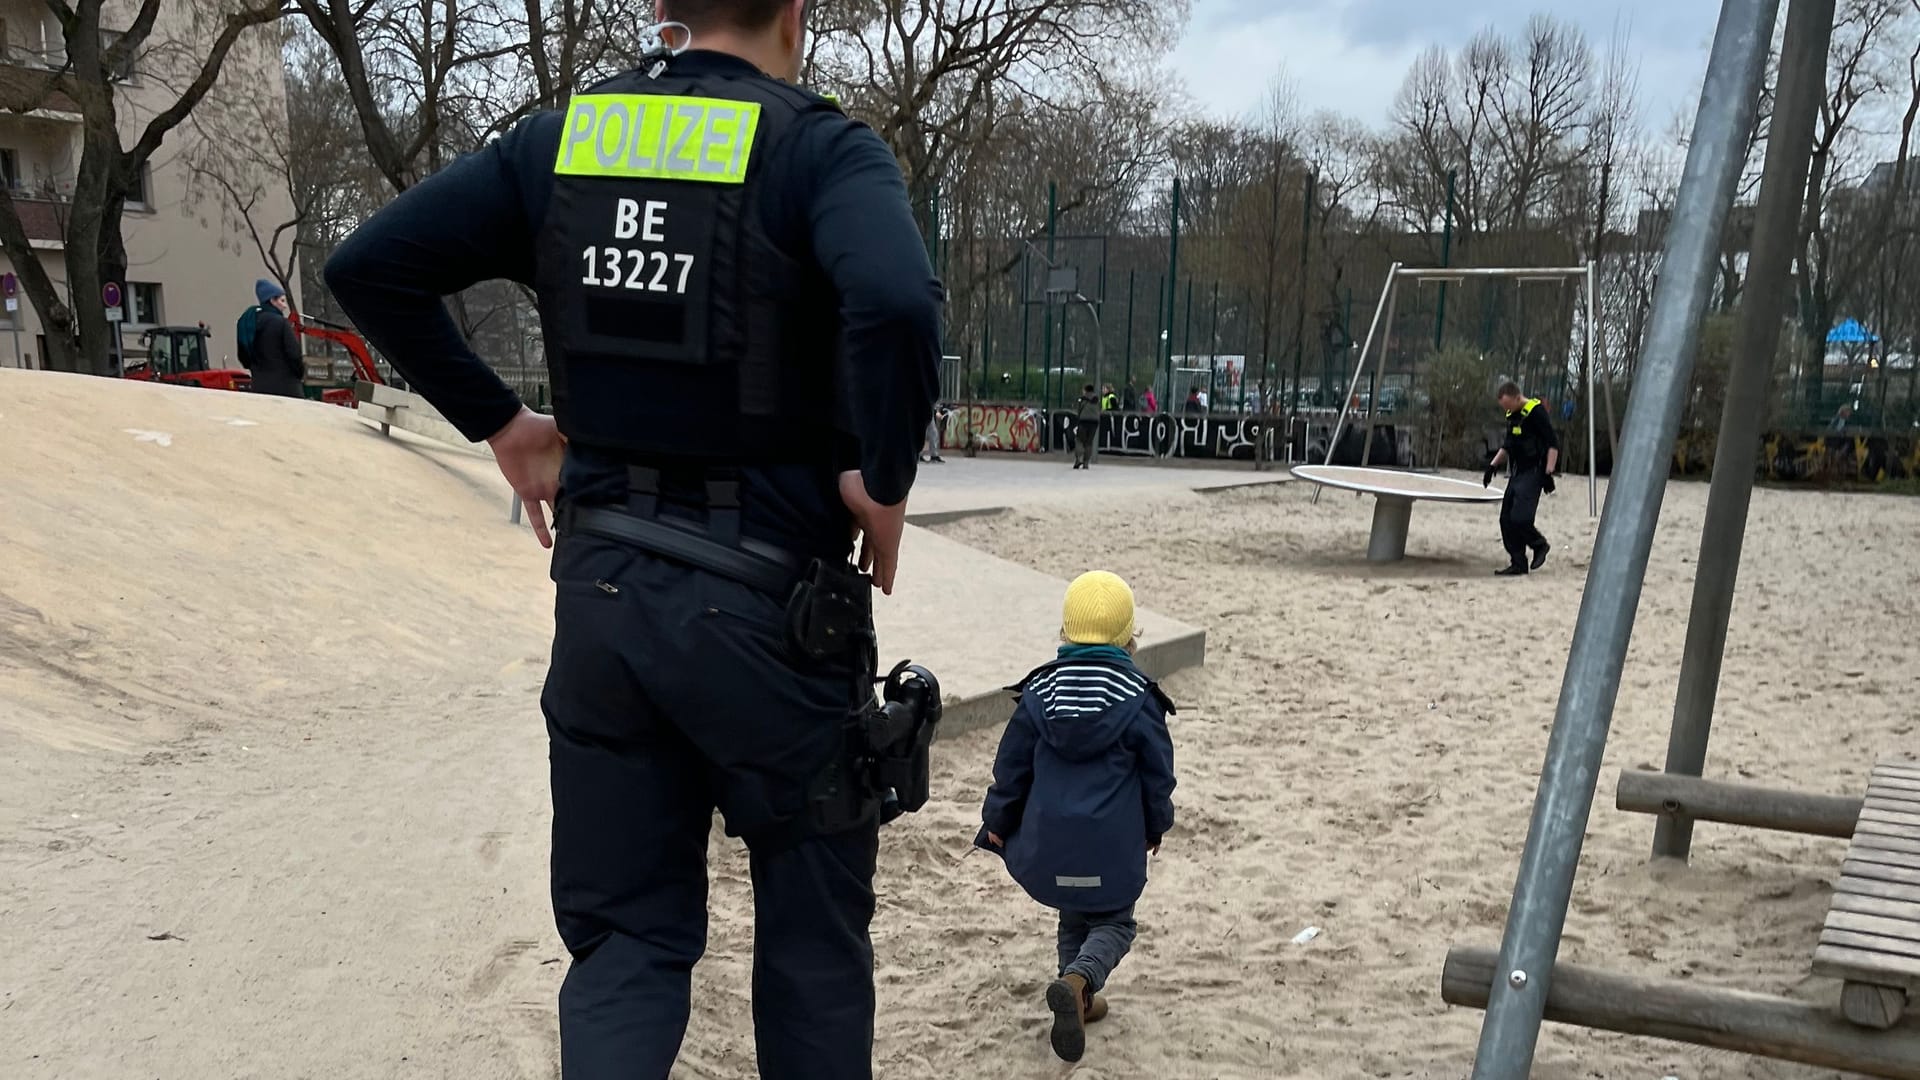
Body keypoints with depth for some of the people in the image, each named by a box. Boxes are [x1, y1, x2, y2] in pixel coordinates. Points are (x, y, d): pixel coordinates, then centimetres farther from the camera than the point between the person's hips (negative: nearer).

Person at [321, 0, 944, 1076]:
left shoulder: (560, 139, 5)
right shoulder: (818, 145, -9)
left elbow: (371, 267, 2)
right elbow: (896, 305, -30)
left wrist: (498, 421, 7)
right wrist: (883, 478, -14)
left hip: (601, 587, 4)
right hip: (769, 599, -4)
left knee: (626, 936, 15)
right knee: (812, 929, 16)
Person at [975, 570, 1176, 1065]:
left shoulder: (1039, 691, -3)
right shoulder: (1138, 698, -10)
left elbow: (1011, 766, 3)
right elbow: (1158, 773, -1)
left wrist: (997, 823, 16)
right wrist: (1156, 826, 16)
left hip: (1049, 841, 3)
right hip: (1112, 844, -3)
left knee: (1074, 918, 25)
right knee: (1113, 922, 13)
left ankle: (1078, 997, 23)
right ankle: (1078, 981, -14)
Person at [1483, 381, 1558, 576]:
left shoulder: (1536, 412, -13)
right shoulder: (1512, 416, 13)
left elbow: (1553, 444, -14)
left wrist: (1548, 473, -18)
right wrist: (1492, 465, 15)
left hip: (1533, 473, -9)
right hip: (1516, 474, 9)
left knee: (1519, 518, -17)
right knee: (1506, 519, 5)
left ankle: (1539, 545, 10)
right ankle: (1518, 563, 12)